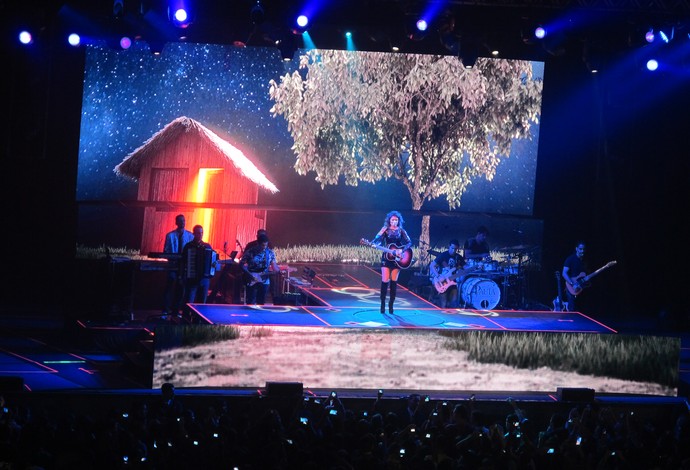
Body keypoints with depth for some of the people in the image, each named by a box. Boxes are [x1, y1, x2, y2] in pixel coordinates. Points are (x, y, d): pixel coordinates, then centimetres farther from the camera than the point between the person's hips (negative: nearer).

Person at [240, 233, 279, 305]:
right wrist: (250, 274, -16)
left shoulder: (270, 253, 0)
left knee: (261, 303, 6)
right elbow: (241, 264, -6)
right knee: (251, 303, -3)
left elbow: (274, 267, 5)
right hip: (251, 281, -3)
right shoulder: (250, 252, -9)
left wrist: (279, 270, -18)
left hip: (264, 281, 3)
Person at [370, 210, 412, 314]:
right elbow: (377, 239, -11)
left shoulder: (401, 231, 3)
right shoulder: (385, 229, 1)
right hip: (386, 257, -1)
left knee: (394, 281, 3)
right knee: (385, 281, -6)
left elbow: (409, 242, -3)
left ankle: (391, 303, 10)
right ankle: (383, 303, 4)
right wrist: (373, 243, -33)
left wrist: (401, 250, -19)